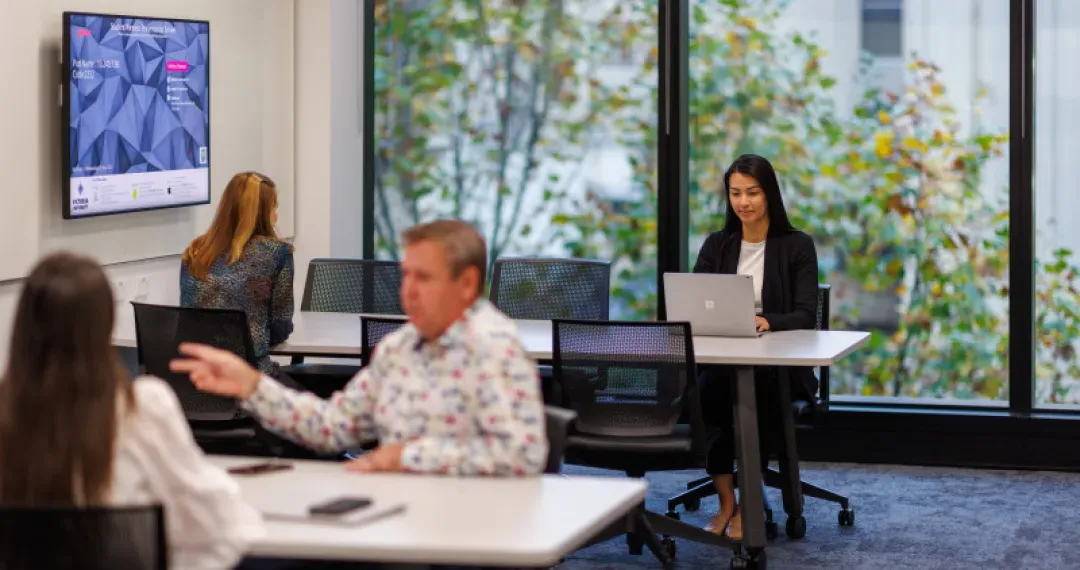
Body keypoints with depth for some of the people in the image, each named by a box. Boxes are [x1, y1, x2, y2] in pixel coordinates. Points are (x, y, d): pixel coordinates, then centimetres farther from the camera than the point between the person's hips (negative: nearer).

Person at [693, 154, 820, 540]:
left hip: (780, 363, -2)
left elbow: (805, 316, -9)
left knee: (756, 392, -36)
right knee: (705, 389, -32)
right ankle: (725, 503, -23)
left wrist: (768, 322, -30)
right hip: (722, 358, 2)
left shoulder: (797, 246, 1)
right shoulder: (717, 245, 12)